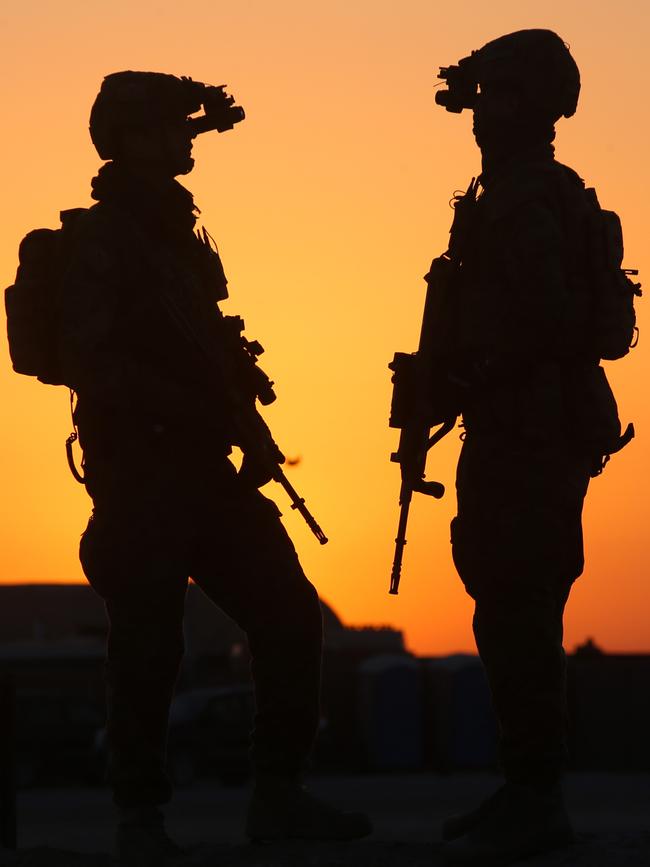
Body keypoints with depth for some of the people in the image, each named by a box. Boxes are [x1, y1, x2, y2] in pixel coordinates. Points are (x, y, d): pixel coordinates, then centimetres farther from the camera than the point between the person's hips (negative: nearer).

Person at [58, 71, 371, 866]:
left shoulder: (175, 234, 19)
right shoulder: (101, 240, -7)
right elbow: (88, 362, -17)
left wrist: (241, 432, 9)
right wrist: (190, 408, -20)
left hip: (200, 472, 8)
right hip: (138, 472, -8)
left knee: (287, 614, 3)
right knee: (148, 644, -6)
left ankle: (278, 798, 10)